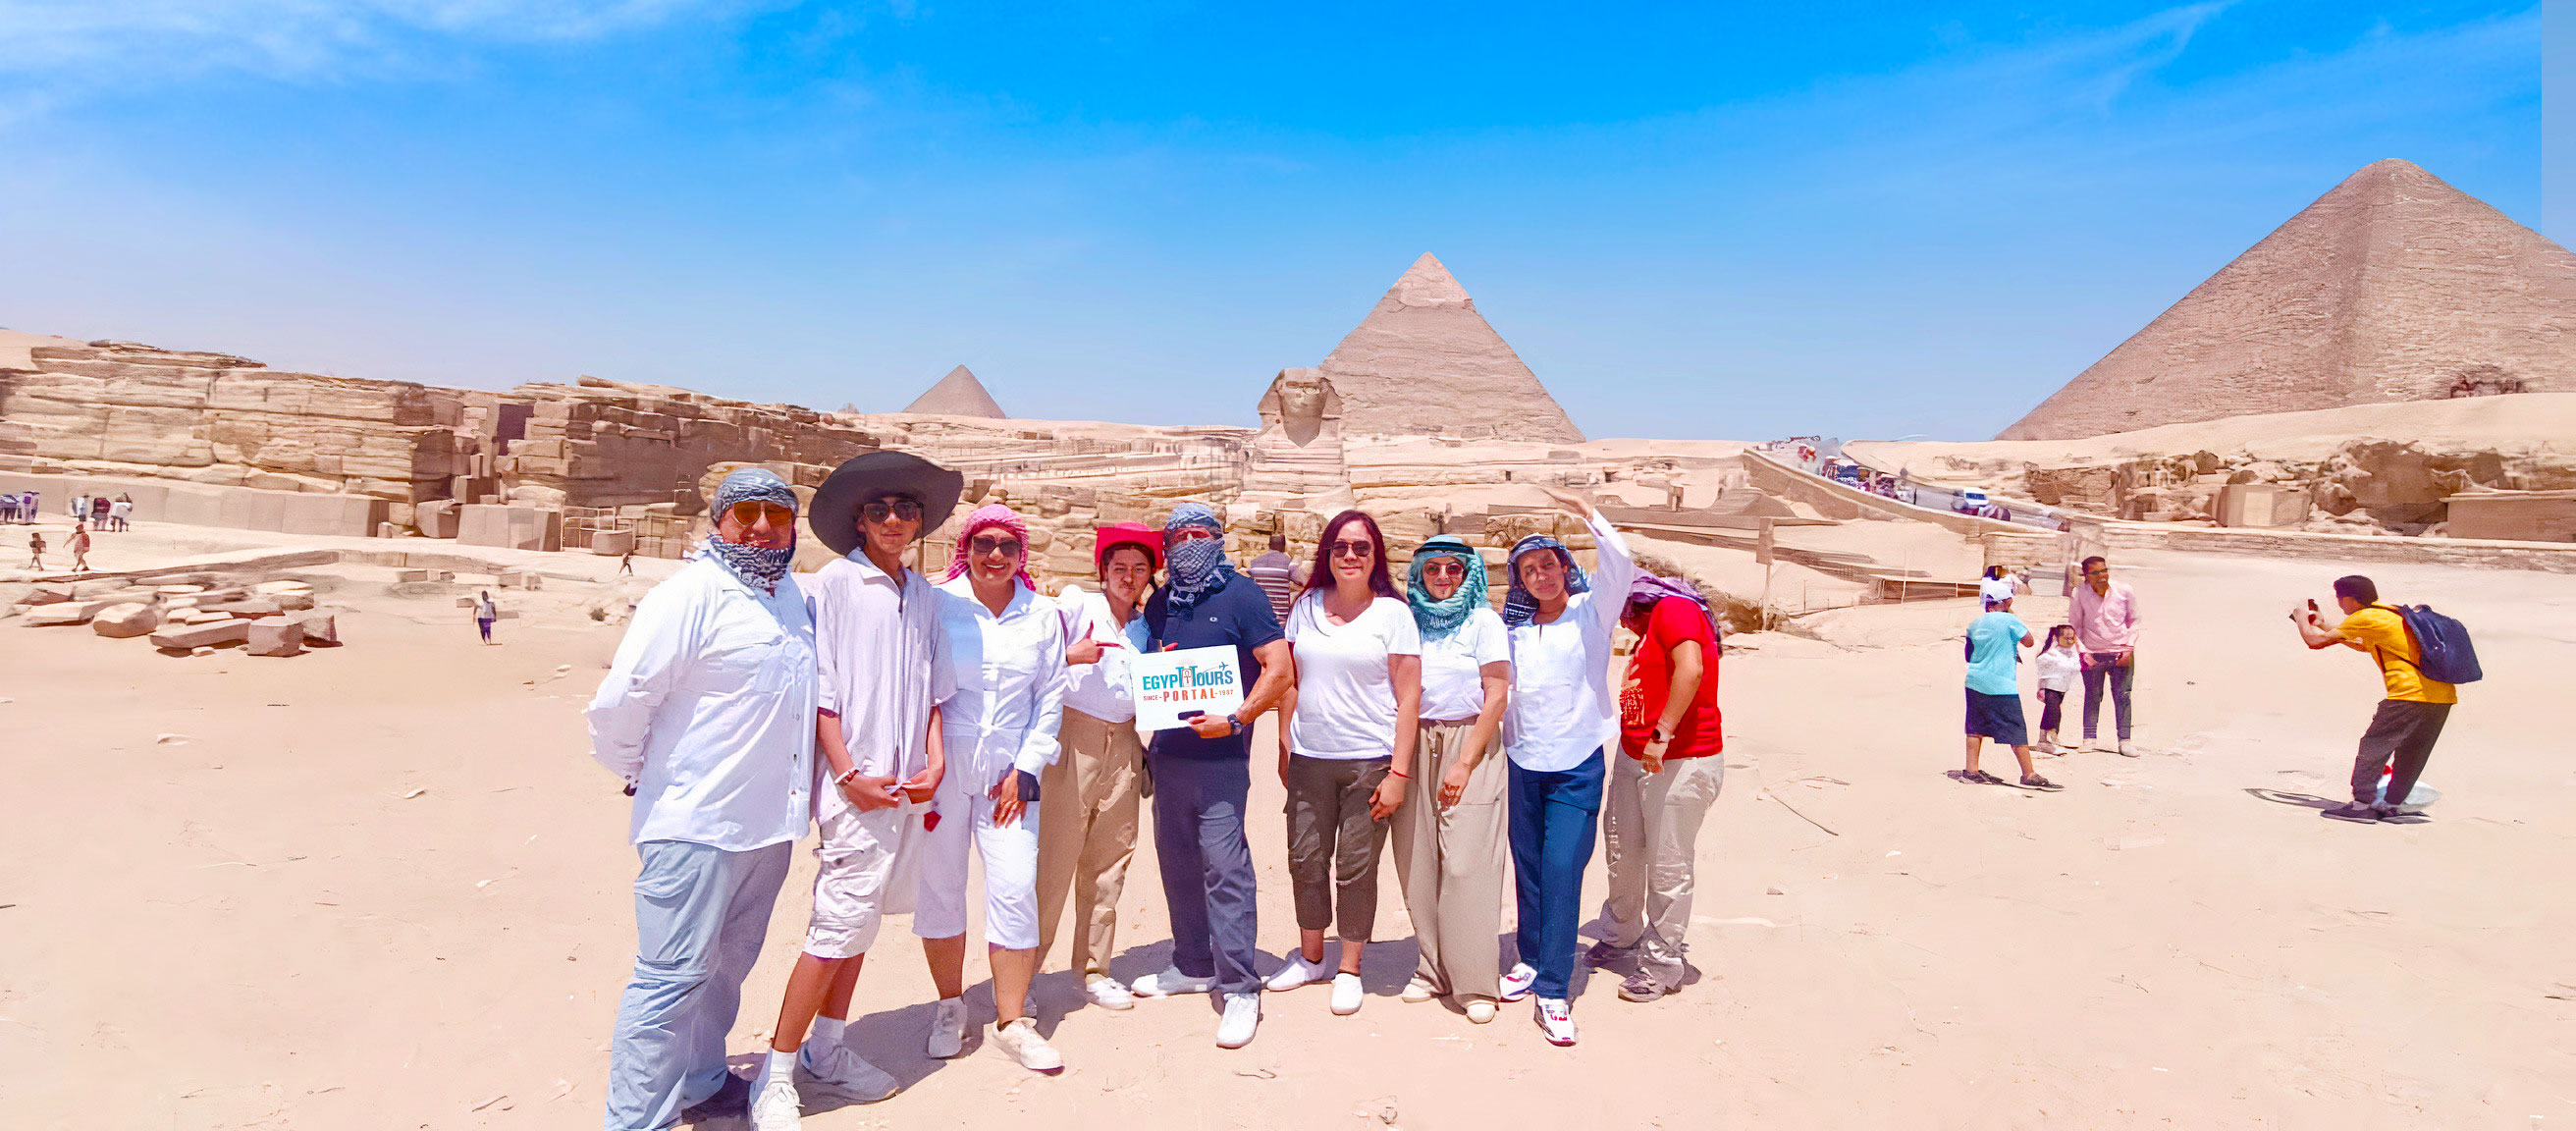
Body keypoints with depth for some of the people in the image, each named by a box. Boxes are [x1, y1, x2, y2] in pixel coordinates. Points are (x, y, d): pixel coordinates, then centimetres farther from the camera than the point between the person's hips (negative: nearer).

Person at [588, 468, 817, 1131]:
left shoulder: (794, 596, 11)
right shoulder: (692, 594, -14)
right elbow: (618, 704, -16)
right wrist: (641, 775, -1)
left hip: (768, 822, 8)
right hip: (698, 822, -8)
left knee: (726, 964, 20)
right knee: (674, 973, -3)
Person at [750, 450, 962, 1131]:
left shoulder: (924, 595, 13)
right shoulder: (833, 584, -4)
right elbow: (820, 689, -7)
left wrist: (935, 761, 4)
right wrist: (848, 773, -12)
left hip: (906, 785, 6)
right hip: (855, 781, -6)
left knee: (861, 919, 14)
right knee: (840, 921, -6)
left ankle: (826, 1052, 27)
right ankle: (777, 1074, 7)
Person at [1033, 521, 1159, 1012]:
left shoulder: (1148, 625, 15)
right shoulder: (1077, 604, 0)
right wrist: (1072, 656, -21)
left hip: (1124, 746, 5)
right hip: (1074, 737, -5)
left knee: (1109, 862, 8)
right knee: (1053, 859, -5)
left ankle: (1094, 968, 20)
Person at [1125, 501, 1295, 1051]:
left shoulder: (1241, 594, -3)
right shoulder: (1159, 604, 14)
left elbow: (1280, 669, -9)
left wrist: (1235, 719, -18)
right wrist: (1146, 739, 9)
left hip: (1219, 755, -6)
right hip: (1167, 753, 6)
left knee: (1224, 866, -9)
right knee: (1176, 860, 13)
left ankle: (1239, 987, -2)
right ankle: (1193, 965, 28)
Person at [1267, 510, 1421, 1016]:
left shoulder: (1393, 612, -3)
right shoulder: (1307, 605, 7)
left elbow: (1408, 698, -5)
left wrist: (1398, 773, -9)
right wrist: (1284, 749, 10)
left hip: (1370, 760, -3)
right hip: (1309, 758, 3)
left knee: (1356, 866, 3)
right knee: (1305, 859, 9)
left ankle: (1349, 968, 22)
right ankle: (1311, 957, 30)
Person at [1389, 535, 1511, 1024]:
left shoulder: (1483, 622, -1)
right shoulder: (1410, 622, 10)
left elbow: (1497, 697, -5)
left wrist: (1465, 763, -10)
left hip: (1471, 744, -3)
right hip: (1415, 746, 4)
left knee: (1466, 864, -6)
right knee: (1419, 862, 3)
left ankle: (1476, 982, 2)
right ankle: (1434, 969, 16)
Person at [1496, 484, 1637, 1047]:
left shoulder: (1591, 612, -2)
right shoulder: (1514, 628, 9)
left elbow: (1621, 564, -19)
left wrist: (1585, 510, -23)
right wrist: (1496, 744, 13)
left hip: (1576, 766, -4)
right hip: (1522, 763, 4)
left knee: (1562, 872, -8)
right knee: (1527, 868, 12)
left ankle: (1553, 990, -3)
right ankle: (1530, 959, 29)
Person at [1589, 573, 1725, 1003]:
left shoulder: (1674, 610, -12)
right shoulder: (1647, 632, 18)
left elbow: (1691, 670, -27)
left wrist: (1662, 733, -29)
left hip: (1680, 763, -10)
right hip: (1632, 758, 10)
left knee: (1668, 866, 1)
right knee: (1622, 852, 17)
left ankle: (1663, 965, 14)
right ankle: (1620, 940, 36)